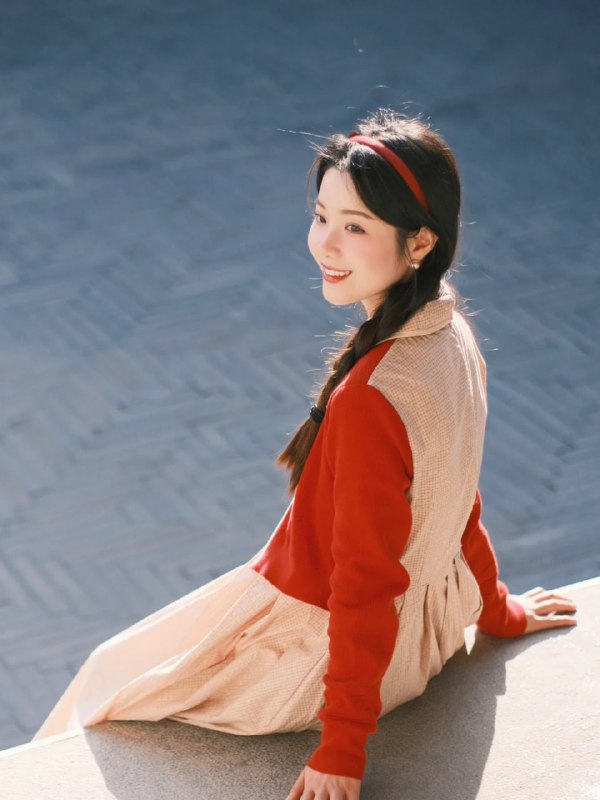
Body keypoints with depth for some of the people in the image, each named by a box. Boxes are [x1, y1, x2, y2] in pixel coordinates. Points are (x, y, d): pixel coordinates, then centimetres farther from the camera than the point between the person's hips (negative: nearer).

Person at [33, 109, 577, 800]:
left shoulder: (371, 400, -36)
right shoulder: (451, 336, -10)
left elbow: (364, 583, -28)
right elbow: (459, 498, 6)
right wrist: (497, 612, 21)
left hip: (327, 645, -8)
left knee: (116, 678, 16)